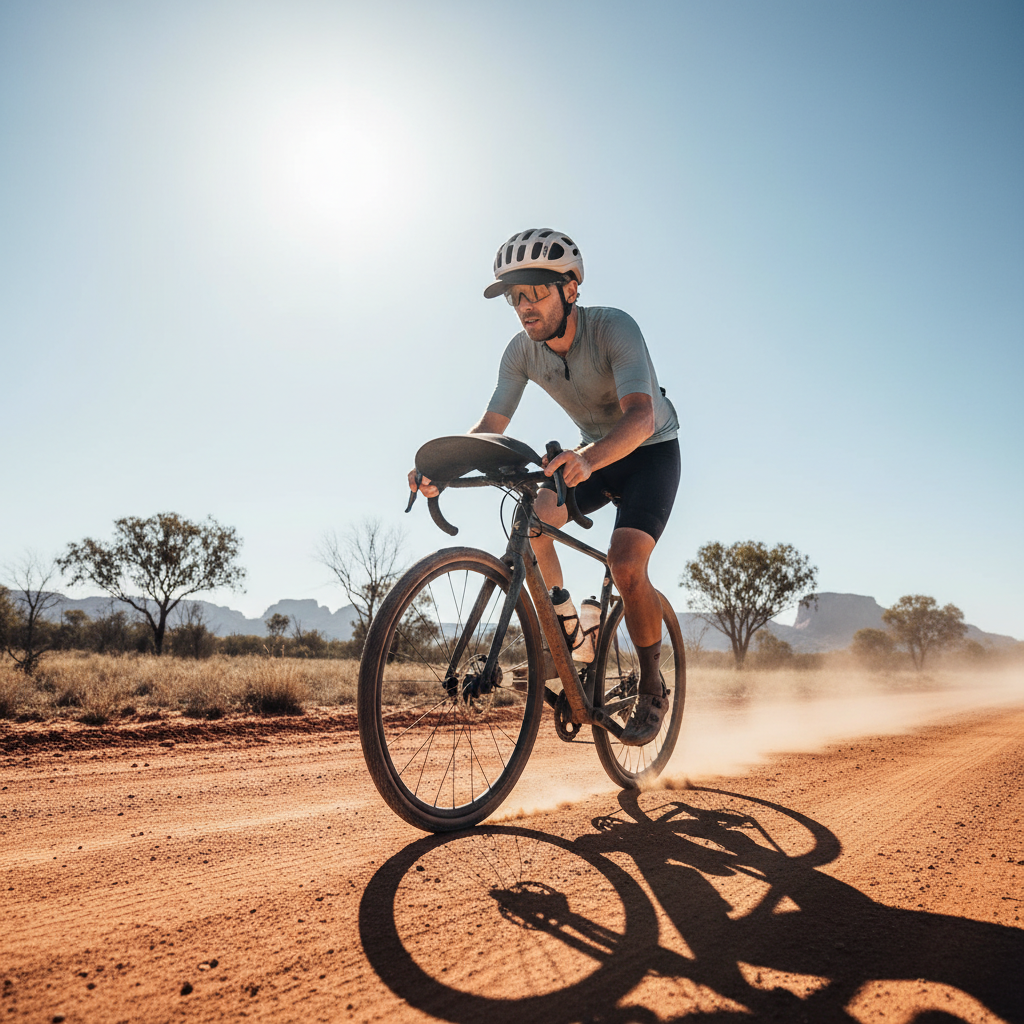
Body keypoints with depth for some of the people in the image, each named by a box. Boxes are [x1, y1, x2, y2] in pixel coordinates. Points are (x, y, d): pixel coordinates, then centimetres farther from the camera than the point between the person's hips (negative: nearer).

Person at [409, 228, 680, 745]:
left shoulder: (614, 328, -29)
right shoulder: (522, 350, -13)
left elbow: (641, 416, -43)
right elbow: (491, 425, -15)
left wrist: (587, 460, -62)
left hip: (651, 450, -5)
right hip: (592, 453, 5)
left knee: (625, 562, -25)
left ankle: (652, 689, -2)